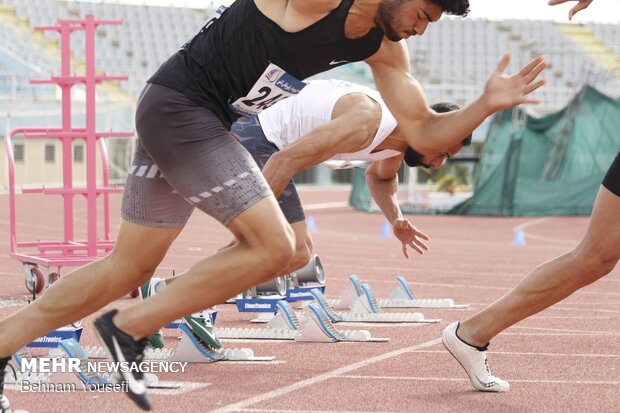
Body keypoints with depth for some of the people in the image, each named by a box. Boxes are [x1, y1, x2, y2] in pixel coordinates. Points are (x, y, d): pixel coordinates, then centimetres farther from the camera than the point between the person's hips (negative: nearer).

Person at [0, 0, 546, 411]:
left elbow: (424, 135, 7)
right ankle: (127, 330, -4)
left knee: (129, 269, 13)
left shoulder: (383, 48, 6)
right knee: (274, 246, -12)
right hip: (178, 103, -9)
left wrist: (487, 104, -6)